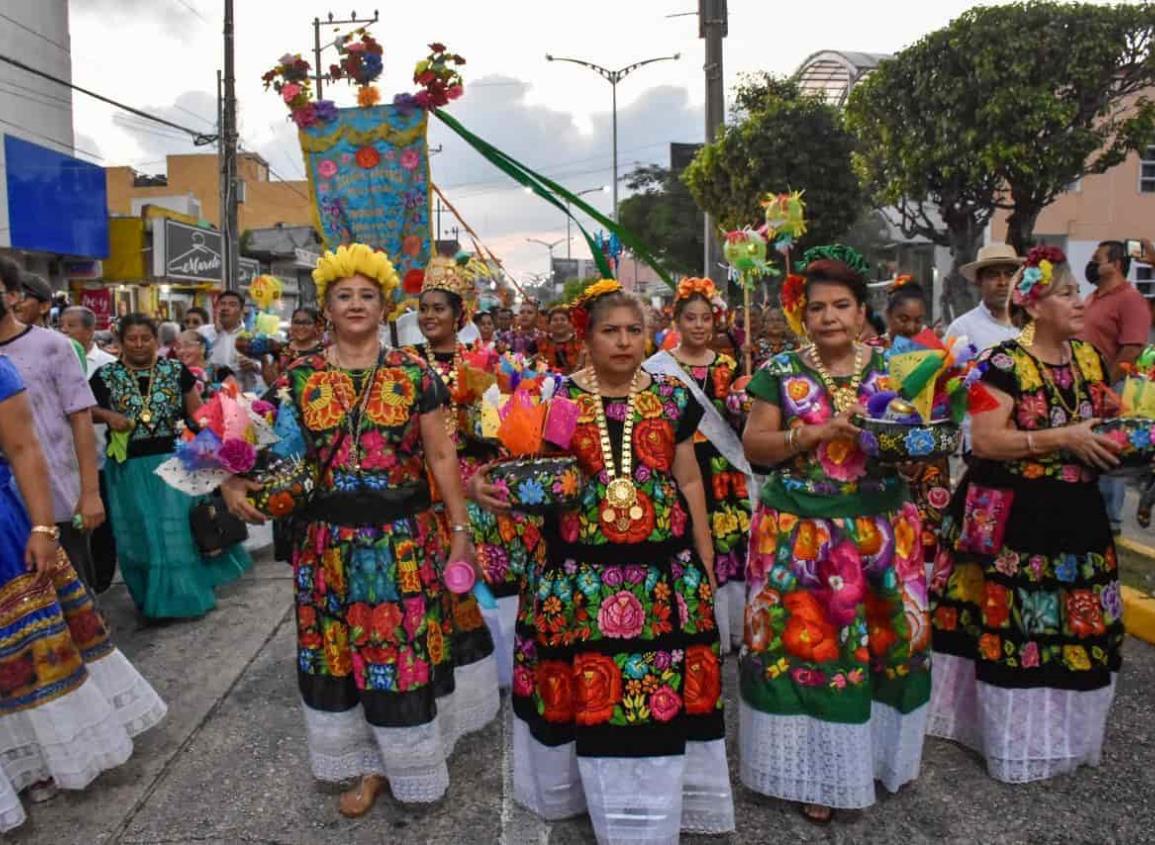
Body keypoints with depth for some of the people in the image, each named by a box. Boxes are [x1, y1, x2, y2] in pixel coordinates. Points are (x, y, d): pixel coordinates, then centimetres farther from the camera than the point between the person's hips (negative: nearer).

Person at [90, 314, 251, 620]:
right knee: (140, 534, 7)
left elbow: (198, 413, 4)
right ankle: (153, 599, 21)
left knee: (180, 528, 4)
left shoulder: (176, 370, 1)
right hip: (130, 467, 1)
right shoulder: (106, 376, 1)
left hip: (173, 462, 0)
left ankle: (187, 593, 21)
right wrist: (107, 415, -13)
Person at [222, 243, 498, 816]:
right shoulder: (300, 379, 2)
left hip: (405, 537, -2)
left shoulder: (413, 374, -2)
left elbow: (440, 456, 0)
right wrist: (236, 485, -14)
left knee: (408, 648, 5)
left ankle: (411, 761, 28)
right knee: (342, 653, 10)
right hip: (331, 540, 2)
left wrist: (459, 528, -2)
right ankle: (370, 765, 30)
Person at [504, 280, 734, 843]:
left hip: (663, 568, 1)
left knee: (663, 690, 5)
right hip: (582, 570, -1)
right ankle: (605, 799, 31)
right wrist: (496, 488, -13)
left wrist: (705, 562, 9)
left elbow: (689, 483, 10)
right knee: (589, 687, 5)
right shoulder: (558, 399, 1)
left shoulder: (671, 399, 6)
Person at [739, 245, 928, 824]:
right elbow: (753, 447, -5)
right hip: (799, 532, -2)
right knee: (804, 641, 1)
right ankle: (812, 770, 19)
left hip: (881, 528, 3)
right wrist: (814, 433, -17)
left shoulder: (894, 369, 5)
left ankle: (880, 751, 34)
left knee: (885, 640, 11)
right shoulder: (781, 373, -2)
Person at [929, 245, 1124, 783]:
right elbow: (986, 440, -18)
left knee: (1073, 623, 13)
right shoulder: (1004, 363, -12)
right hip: (1013, 516, -7)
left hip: (1076, 513, 7)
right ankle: (1015, 738, 16)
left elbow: (1102, 421, 23)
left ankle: (1063, 729, 32)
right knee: (1018, 621, -1)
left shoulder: (1089, 359, 10)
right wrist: (1062, 439, -22)